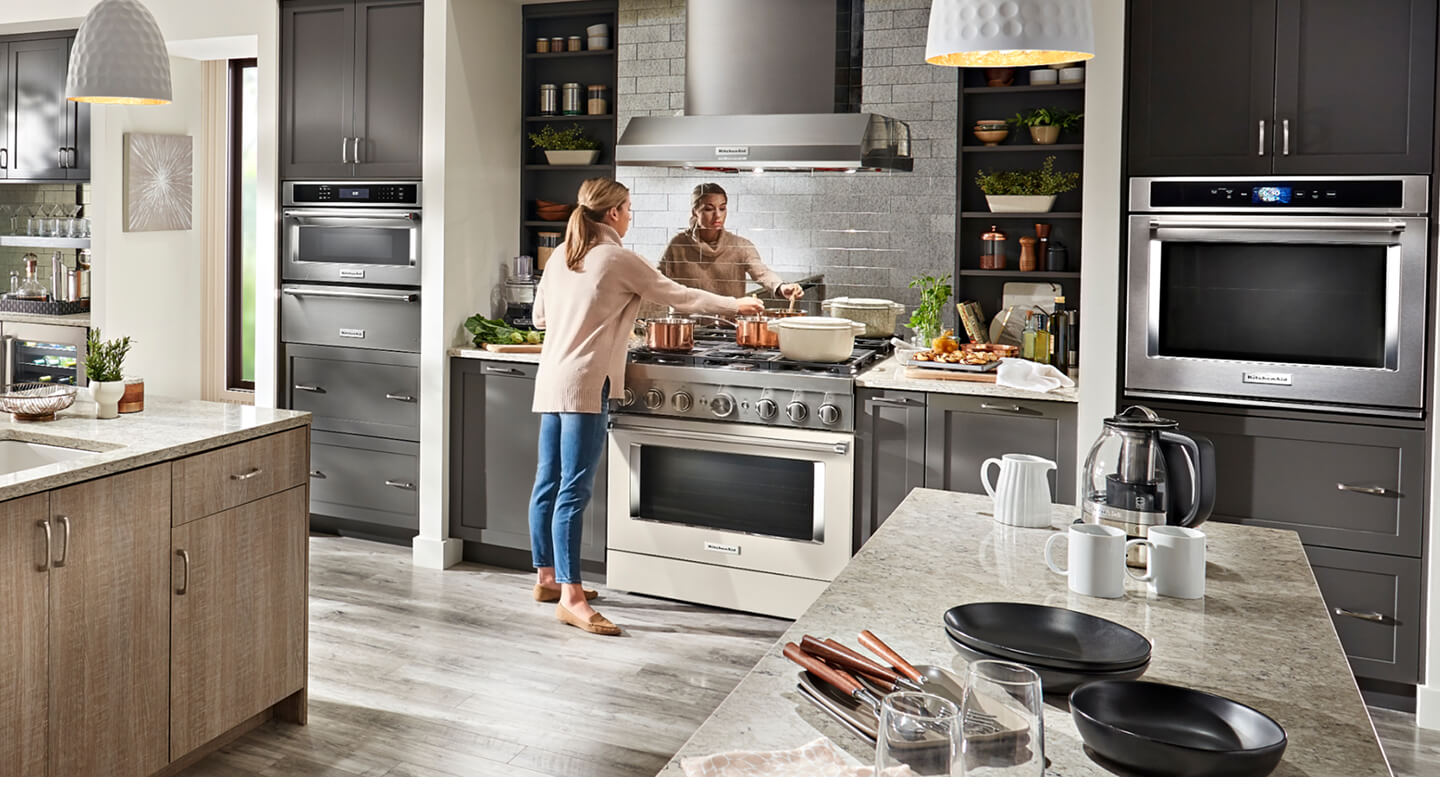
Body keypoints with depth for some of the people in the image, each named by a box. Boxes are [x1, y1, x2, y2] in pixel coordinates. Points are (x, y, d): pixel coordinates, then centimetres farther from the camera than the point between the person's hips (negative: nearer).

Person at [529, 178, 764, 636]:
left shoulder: (562, 256, 14)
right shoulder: (618, 259, -7)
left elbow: (540, 317, 21)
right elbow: (677, 295, 0)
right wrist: (735, 305, 12)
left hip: (551, 379, 9)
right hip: (584, 383, -9)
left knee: (549, 484, 14)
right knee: (574, 490, -9)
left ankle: (546, 577, 25)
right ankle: (571, 598, -8)